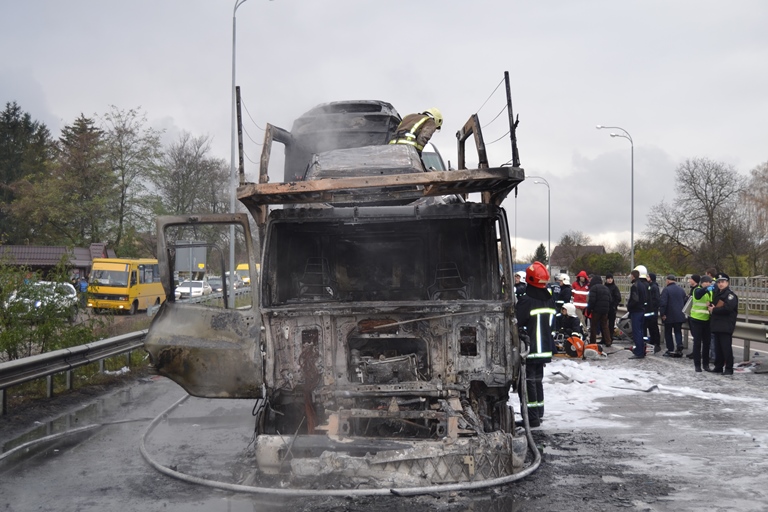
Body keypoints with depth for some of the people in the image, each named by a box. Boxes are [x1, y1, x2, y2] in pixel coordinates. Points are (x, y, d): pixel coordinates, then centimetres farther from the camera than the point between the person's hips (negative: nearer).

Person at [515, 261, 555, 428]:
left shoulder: (526, 301, -18)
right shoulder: (550, 300, 8)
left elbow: (515, 324, -15)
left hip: (530, 351, -8)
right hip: (545, 349, 8)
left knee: (528, 382, -3)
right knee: (538, 380, 17)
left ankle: (532, 417, -4)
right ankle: (539, 414, 24)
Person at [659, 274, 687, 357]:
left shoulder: (666, 289, -13)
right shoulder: (682, 290, 8)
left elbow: (662, 303, -19)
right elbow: (685, 302, 17)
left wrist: (662, 314, -14)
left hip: (669, 316, -5)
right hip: (680, 316, 5)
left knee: (668, 333, 6)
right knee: (678, 332, 9)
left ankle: (670, 350, 6)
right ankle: (679, 349, -3)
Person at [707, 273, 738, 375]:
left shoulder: (730, 295, -9)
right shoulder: (717, 294, 19)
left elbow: (727, 308, -22)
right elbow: (712, 305, 26)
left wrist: (713, 310, -12)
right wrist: (710, 306, 2)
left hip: (726, 326, -9)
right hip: (716, 325, 9)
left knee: (726, 347, -7)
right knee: (718, 347, 13)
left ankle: (729, 368, -3)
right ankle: (718, 367, 20)